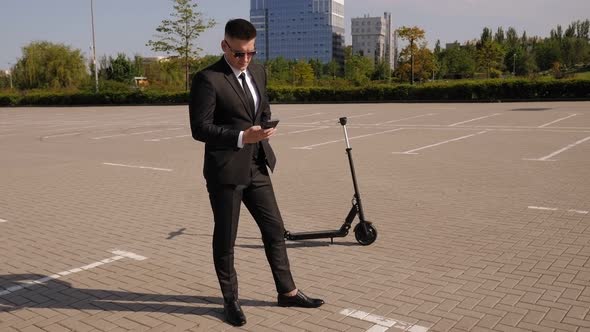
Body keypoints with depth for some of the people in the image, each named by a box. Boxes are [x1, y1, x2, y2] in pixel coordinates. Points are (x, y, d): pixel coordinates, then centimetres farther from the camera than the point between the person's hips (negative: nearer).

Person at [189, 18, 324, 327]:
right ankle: (230, 300, 25)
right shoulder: (207, 79, -14)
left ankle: (287, 291, 27)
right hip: (225, 171, -6)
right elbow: (199, 128, -17)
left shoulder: (258, 71, 9)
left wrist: (264, 130, 7)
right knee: (225, 238, 7)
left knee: (275, 229, 12)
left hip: (256, 167, 7)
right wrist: (241, 137, -26)